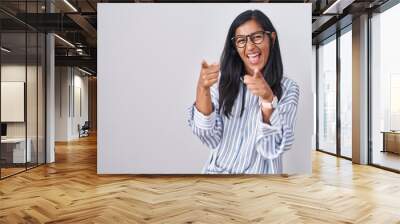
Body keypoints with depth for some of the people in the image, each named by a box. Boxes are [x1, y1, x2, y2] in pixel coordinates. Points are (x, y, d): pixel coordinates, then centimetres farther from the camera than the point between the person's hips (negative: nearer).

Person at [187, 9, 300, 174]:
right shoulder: (223, 81, 0)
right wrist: (202, 90, -22)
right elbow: (212, 140, -10)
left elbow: (272, 149, -14)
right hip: (217, 170, 1)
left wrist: (268, 99, -27)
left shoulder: (287, 88, -5)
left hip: (259, 171, -1)